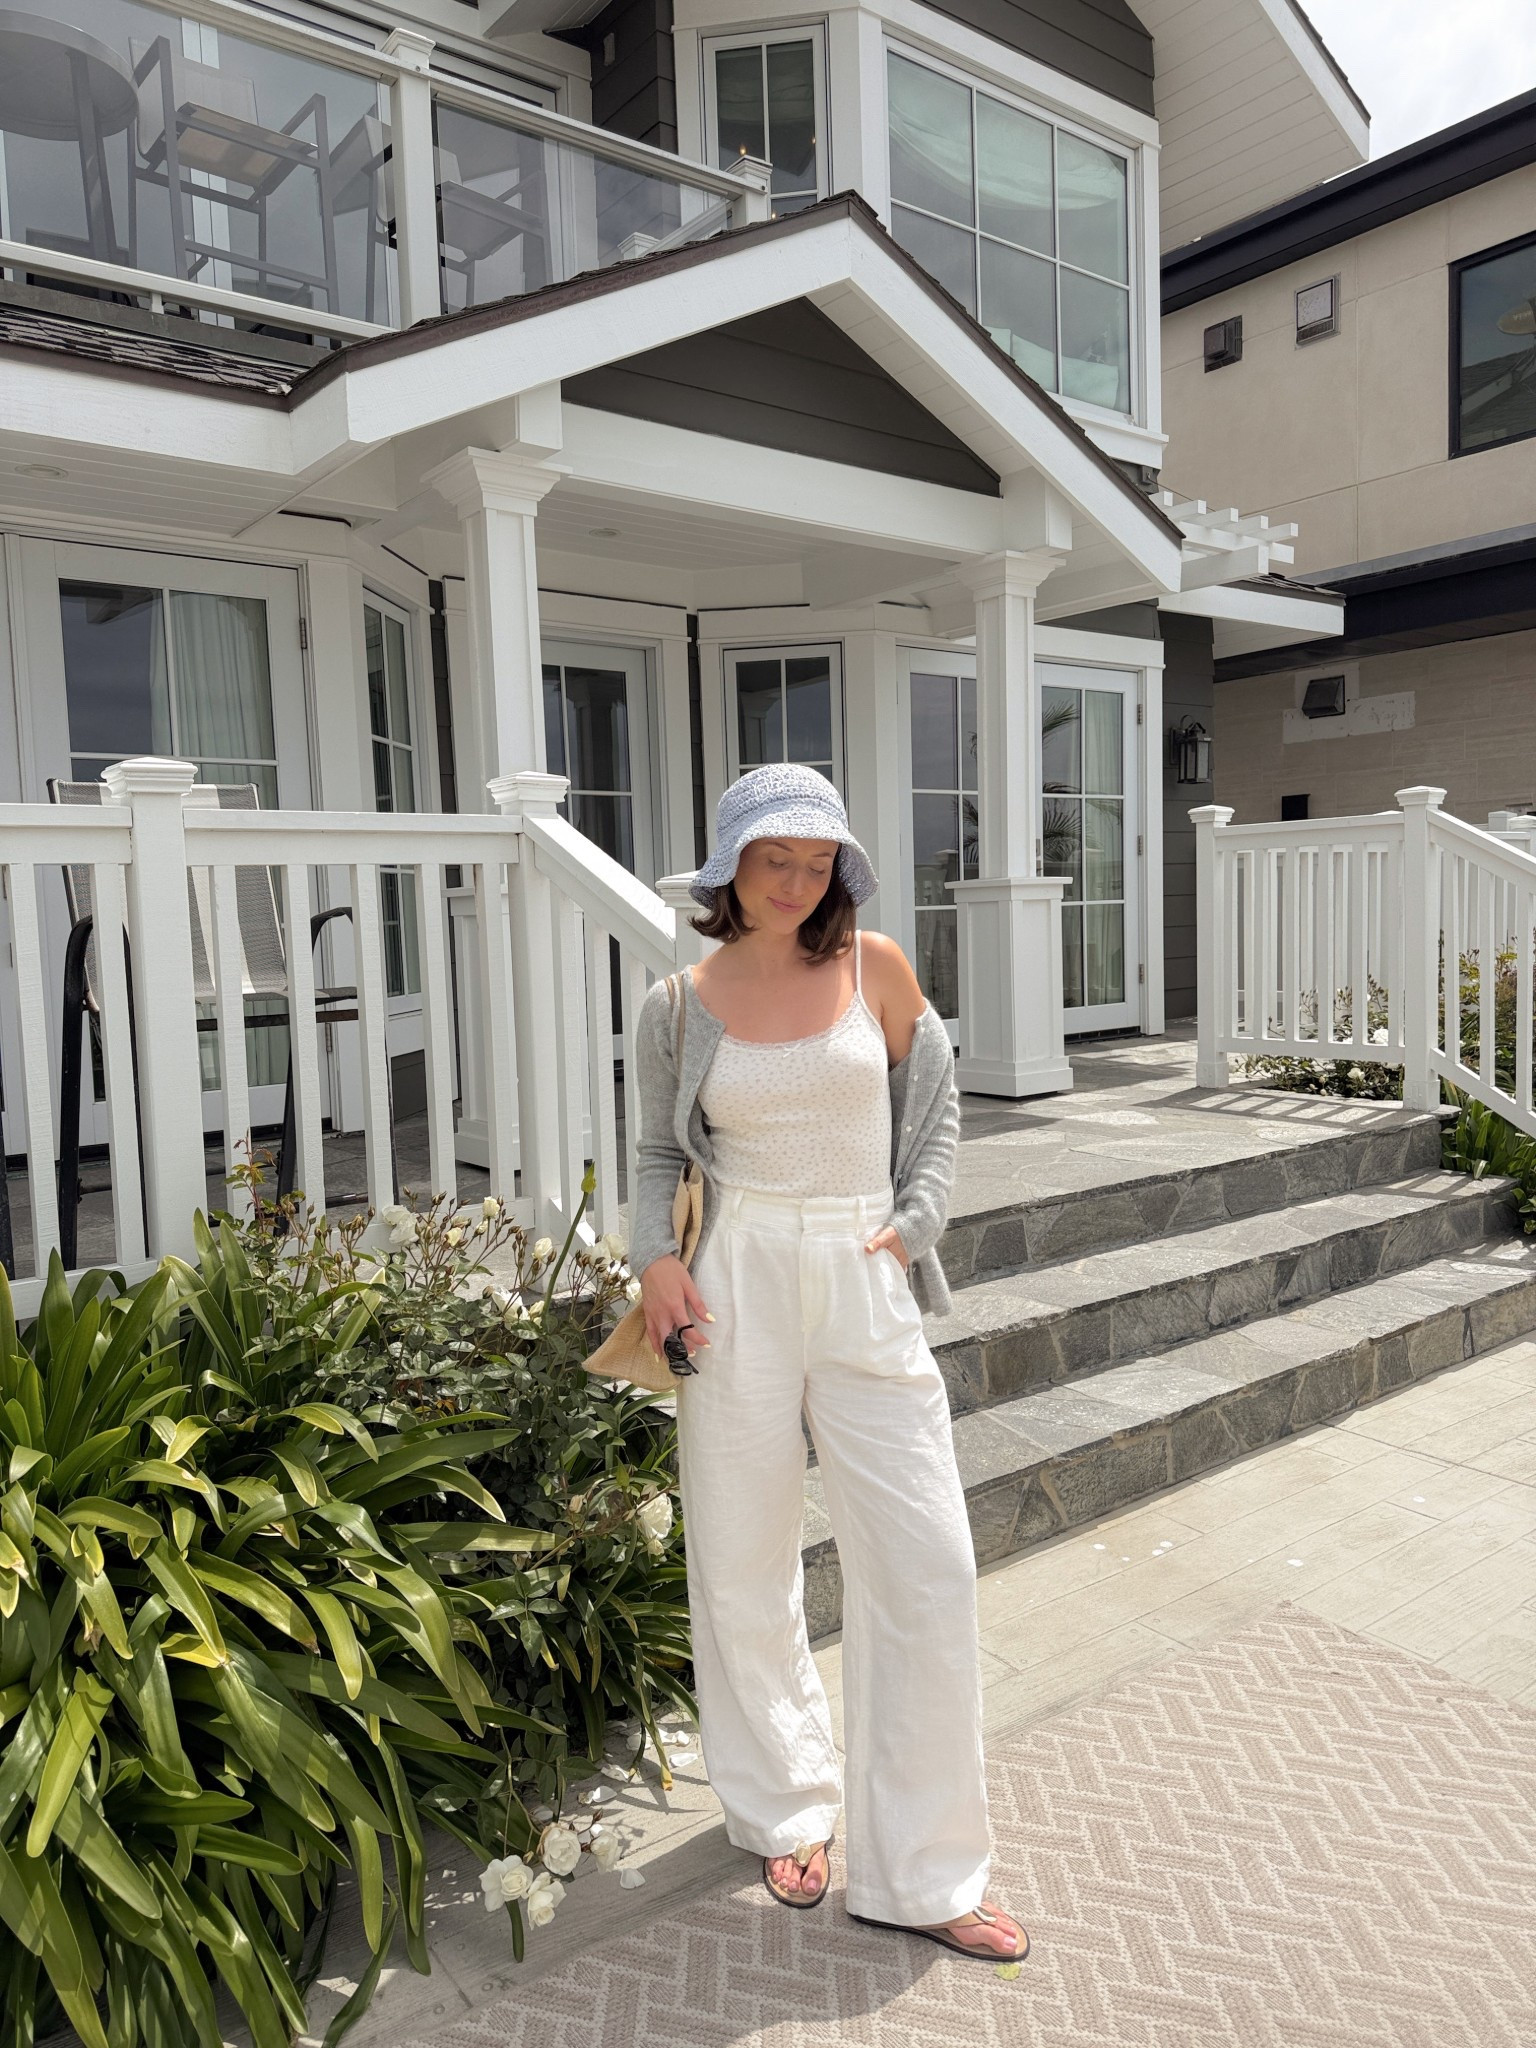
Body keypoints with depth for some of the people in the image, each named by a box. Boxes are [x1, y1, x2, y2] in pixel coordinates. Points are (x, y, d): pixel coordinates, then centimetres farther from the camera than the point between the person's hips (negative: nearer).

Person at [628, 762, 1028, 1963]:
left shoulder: (875, 967, 2)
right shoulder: (680, 1007, 2)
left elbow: (935, 1105, 10)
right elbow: (660, 1155, 11)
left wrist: (911, 1224, -1)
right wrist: (656, 1257, -5)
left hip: (865, 1285, 1)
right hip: (735, 1289, 0)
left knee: (927, 1568, 1)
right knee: (744, 1565, 10)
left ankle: (918, 1874, 21)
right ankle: (787, 1807, 37)